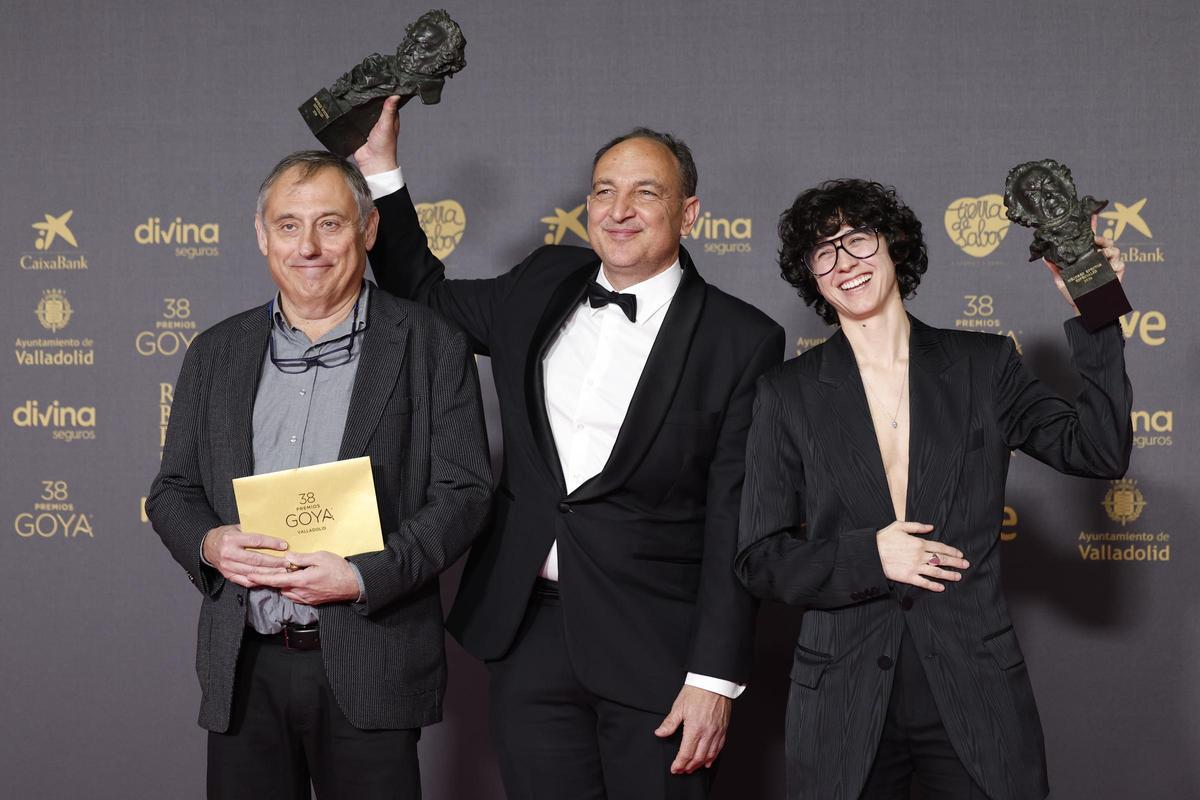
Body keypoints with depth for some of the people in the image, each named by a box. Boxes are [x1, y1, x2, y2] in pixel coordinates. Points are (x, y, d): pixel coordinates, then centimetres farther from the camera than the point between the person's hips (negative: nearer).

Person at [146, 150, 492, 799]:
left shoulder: (431, 346, 0)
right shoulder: (217, 354, 11)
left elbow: (464, 491, -5)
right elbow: (171, 491, 14)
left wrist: (362, 576, -17)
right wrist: (207, 544, -8)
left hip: (368, 669, -3)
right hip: (244, 669, 3)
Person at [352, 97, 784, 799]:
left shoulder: (742, 340, -6)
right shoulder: (543, 287, 9)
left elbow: (735, 524, -8)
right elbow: (426, 297, 23)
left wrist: (716, 677, -12)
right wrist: (380, 164, 15)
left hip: (655, 645, -4)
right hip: (530, 629, 4)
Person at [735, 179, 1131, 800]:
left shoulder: (982, 366, 6)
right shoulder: (789, 392, 3)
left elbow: (1099, 452, -3)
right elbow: (760, 558, 2)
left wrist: (1094, 318, -8)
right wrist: (868, 556, -12)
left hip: (976, 694, 1)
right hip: (843, 698, 0)